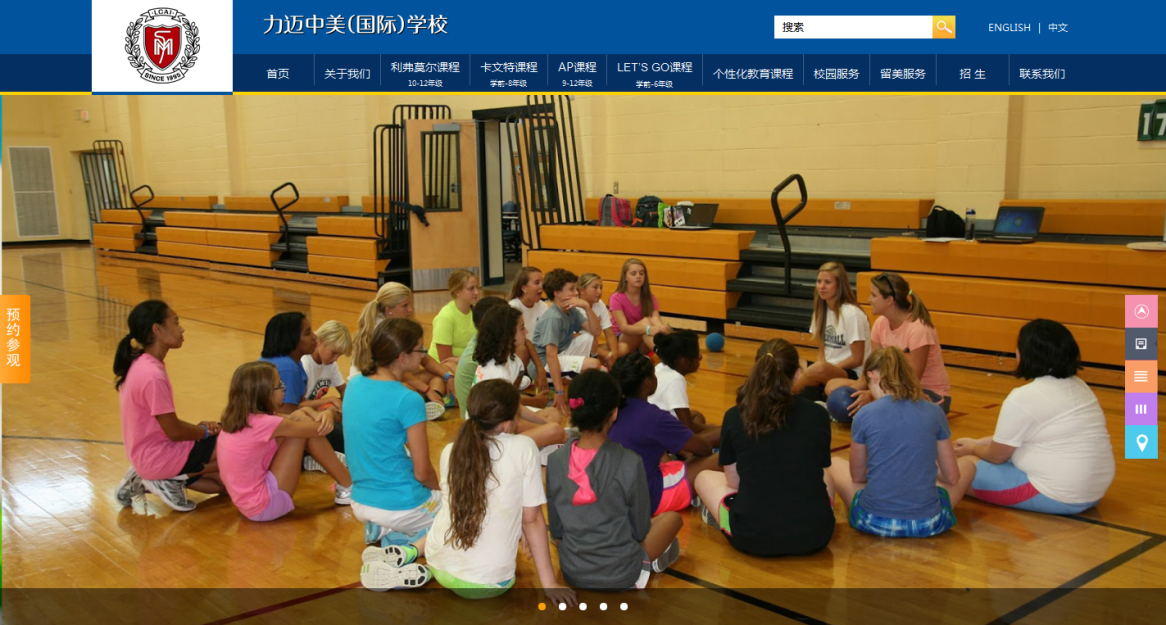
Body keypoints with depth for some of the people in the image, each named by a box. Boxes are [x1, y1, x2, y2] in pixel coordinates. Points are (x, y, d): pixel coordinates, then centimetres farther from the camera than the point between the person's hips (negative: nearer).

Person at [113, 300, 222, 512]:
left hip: (146, 454, 9)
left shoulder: (140, 365, 5)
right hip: (160, 457, -9)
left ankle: (153, 479, 9)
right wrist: (205, 430, -3)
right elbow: (174, 432, -19)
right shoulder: (153, 375, -25)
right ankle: (172, 479, -3)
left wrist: (198, 427, 2)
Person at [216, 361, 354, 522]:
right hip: (265, 507, -9)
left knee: (300, 418, 3)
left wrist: (320, 415, -10)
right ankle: (348, 487, 3)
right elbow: (319, 429, -15)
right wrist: (329, 412, 8)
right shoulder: (263, 423, -24)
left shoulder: (239, 417, 1)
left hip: (249, 500, 9)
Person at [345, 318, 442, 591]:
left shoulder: (355, 384, -1)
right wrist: (438, 491, 6)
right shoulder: (408, 400, -22)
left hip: (361, 504, 7)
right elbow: (422, 472, -13)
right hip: (402, 506, -7)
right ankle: (408, 551, -8)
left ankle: (382, 537, 5)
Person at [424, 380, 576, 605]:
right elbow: (531, 519, -8)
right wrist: (549, 583, 0)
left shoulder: (450, 451, 1)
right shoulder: (523, 448, -11)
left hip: (438, 568, 5)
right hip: (485, 584, -4)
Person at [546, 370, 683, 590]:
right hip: (619, 576, -4)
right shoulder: (629, 464, -21)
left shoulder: (555, 461, -11)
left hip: (571, 573, 4)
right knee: (672, 517, 21)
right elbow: (640, 530, -8)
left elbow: (556, 530, -1)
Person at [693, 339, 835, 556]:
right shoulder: (817, 415, -2)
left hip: (753, 539, -1)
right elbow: (819, 474, 11)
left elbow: (734, 482, 4)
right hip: (815, 537, 1)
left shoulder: (734, 418, -5)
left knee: (705, 477, 25)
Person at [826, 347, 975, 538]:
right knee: (967, 465, 30)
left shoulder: (865, 414, -6)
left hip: (875, 521, -1)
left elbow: (857, 476, 6)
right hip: (927, 523, 2)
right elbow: (952, 478, 8)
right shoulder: (934, 412, 0)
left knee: (833, 464, 27)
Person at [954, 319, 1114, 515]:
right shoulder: (1078, 386, 10)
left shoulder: (1023, 398, -17)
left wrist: (973, 449, 17)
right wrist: (977, 442, 23)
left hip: (1056, 497, -8)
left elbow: (996, 456, -4)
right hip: (1093, 492, 8)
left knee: (965, 466, 1)